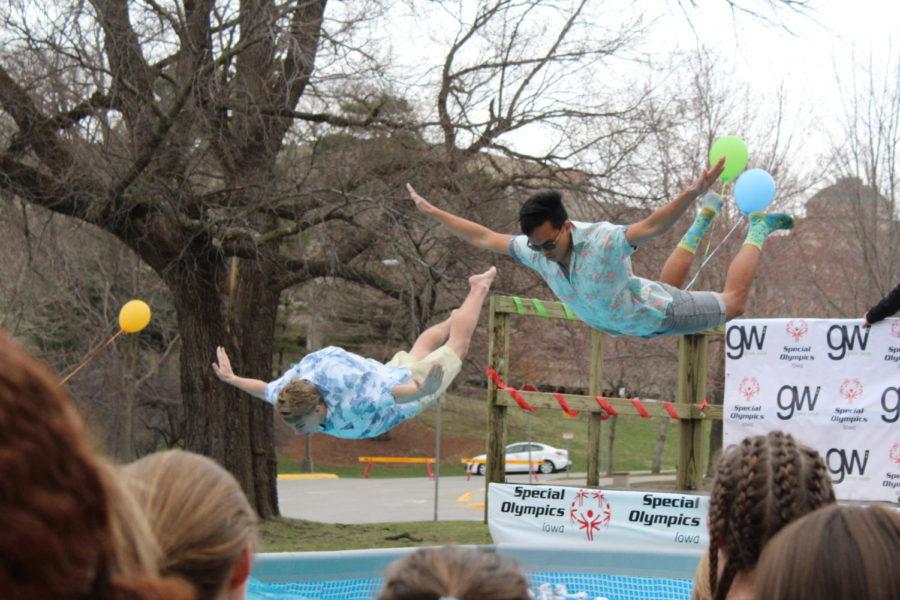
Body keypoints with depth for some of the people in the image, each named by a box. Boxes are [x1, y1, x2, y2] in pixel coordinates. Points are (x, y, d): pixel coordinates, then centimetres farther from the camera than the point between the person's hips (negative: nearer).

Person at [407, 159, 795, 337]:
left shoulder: (602, 241, -44)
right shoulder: (535, 250, -24)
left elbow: (652, 225, -55)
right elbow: (484, 238, -11)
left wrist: (691, 193, -72)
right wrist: (433, 212, -12)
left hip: (656, 314, -7)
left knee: (733, 301, 11)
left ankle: (757, 229, 31)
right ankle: (707, 216, 53)